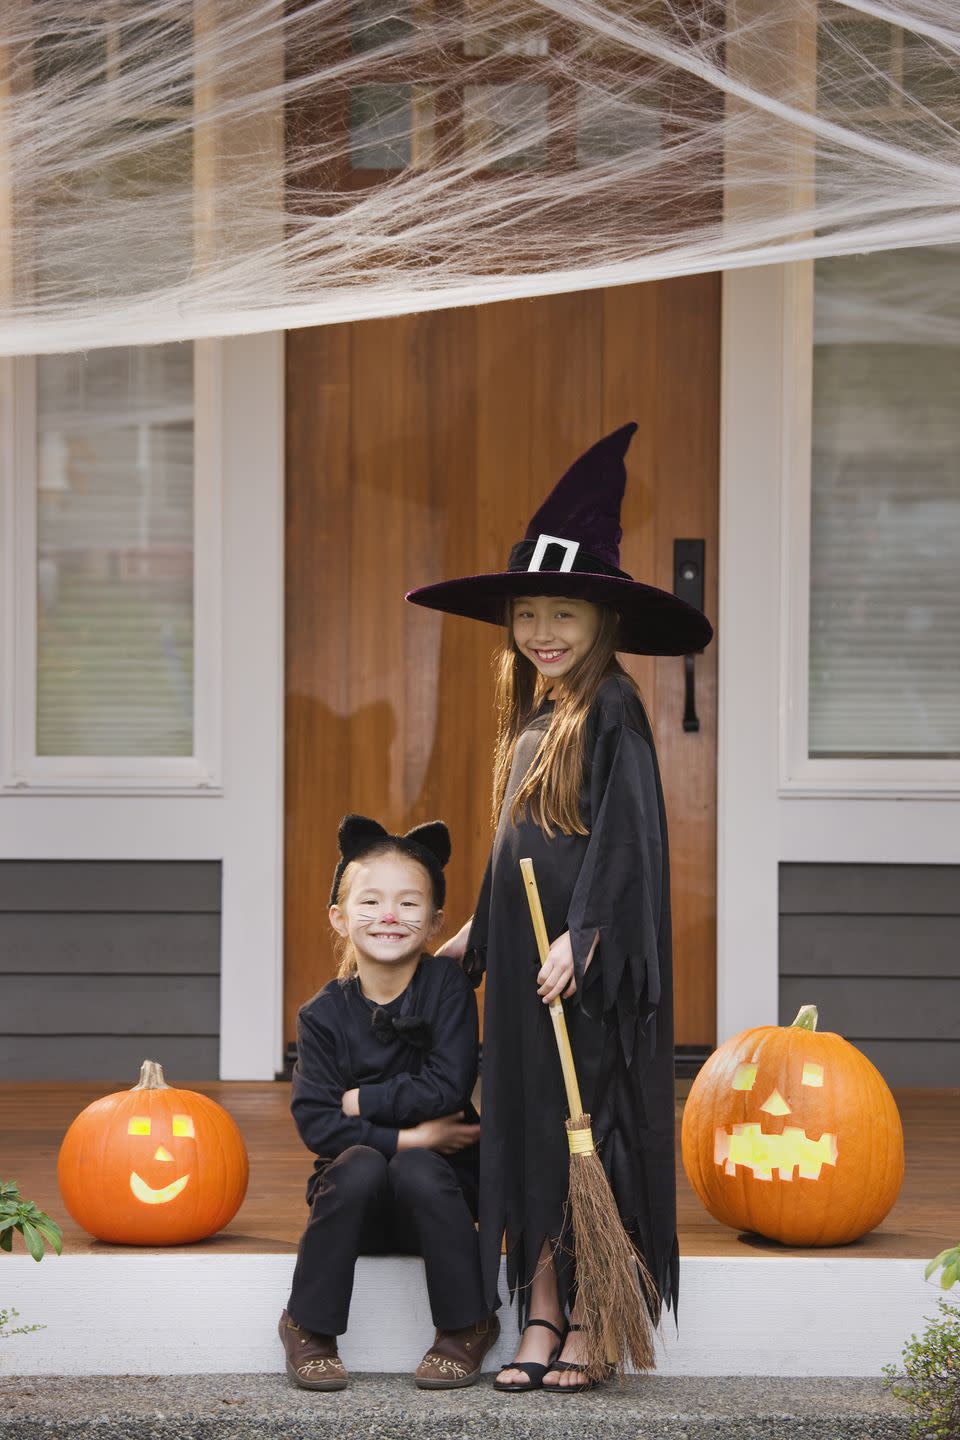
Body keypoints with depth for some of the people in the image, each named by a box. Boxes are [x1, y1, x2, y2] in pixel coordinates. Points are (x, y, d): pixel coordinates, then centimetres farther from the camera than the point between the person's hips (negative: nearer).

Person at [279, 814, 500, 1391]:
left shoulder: (447, 985, -6)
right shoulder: (325, 1014, -4)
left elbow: (446, 1088, -16)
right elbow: (316, 1124, -12)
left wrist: (359, 1101, -12)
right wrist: (405, 1136, -19)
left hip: (437, 1186, -1)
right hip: (357, 1202, 1)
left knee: (418, 1171, -31)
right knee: (360, 1166, -30)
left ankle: (468, 1326, -11)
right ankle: (310, 1325, -14)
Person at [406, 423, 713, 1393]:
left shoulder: (610, 710, -9)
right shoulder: (526, 718, 14)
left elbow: (626, 834, -15)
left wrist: (581, 938, -20)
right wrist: (476, 934, 23)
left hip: (588, 960, -8)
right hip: (521, 953, 8)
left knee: (591, 1128, -3)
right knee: (525, 1126, 8)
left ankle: (588, 1325, 2)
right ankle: (541, 1315, 13)